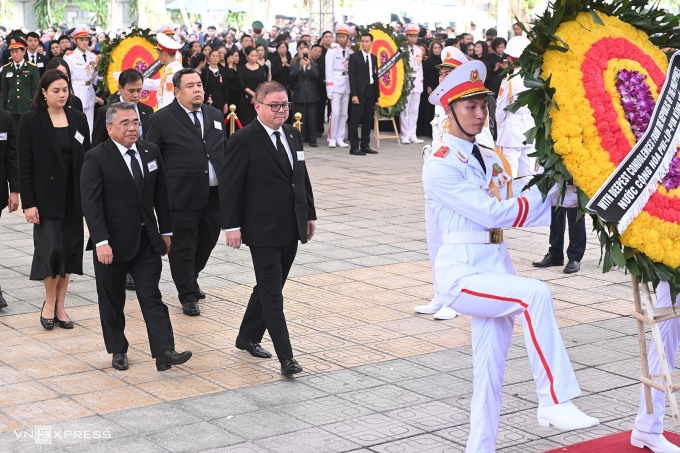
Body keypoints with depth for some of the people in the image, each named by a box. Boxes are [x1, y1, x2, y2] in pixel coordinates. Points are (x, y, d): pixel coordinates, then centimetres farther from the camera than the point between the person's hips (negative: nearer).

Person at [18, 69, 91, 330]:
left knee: (70, 250, 6)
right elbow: (24, 164, -7)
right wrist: (28, 203, -12)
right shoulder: (31, 120, -5)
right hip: (46, 196, -4)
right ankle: (49, 302, 13)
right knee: (51, 249, -9)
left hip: (74, 197, 4)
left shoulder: (78, 118, 6)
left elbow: (86, 158, 8)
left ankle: (60, 306, 17)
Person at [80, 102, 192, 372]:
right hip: (112, 243, -3)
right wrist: (101, 242, -21)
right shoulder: (97, 158, -10)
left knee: (152, 297, -2)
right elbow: (91, 204, -14)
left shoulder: (151, 152, 6)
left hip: (146, 240, 3)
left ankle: (164, 353, -7)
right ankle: (118, 351, 23)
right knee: (112, 300, 9)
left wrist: (166, 231, 11)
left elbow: (160, 195, 12)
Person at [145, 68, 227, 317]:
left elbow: (225, 150, 18)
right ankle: (188, 295, 15)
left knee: (207, 241, 16)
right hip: (182, 195, -5)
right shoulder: (162, 119, -4)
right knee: (183, 246, 2)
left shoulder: (215, 115, 12)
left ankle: (190, 280, 39)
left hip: (214, 194, 5)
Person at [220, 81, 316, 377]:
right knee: (272, 294, -6)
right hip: (263, 230, -7)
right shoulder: (244, 140, -11)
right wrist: (231, 225, -15)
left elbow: (302, 178, 18)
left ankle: (248, 338, 32)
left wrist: (310, 214, 16)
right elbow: (230, 186, -12)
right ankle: (286, 357, -6)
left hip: (291, 229, 7)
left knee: (269, 288, 16)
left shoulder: (293, 135, 11)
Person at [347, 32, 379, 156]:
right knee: (355, 120, -4)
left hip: (371, 91, 5)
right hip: (359, 92, -5)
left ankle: (365, 146, 14)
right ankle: (354, 147, -2)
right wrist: (354, 94, -14)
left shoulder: (374, 58, 14)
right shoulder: (354, 57, -2)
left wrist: (377, 94, 10)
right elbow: (352, 76, -6)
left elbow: (375, 76, 14)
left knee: (368, 120, 8)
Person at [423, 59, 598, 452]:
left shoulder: (493, 160, 15)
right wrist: (547, 192, -13)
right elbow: (491, 214, -17)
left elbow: (518, 213, 8)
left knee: (491, 365, 8)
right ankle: (554, 401, -23)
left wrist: (559, 196, -6)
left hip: (497, 267, 8)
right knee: (535, 294, -28)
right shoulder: (440, 166, -10)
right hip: (461, 273, -8)